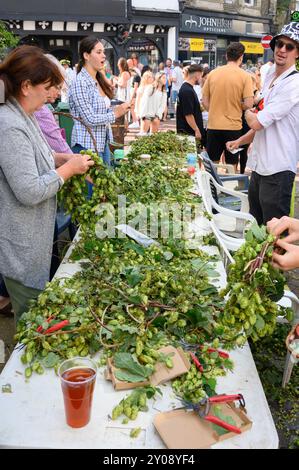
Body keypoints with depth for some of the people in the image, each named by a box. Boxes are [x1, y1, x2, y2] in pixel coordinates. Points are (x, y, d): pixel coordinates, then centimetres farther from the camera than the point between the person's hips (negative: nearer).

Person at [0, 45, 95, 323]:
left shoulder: (23, 117, 6)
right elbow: (29, 191, -28)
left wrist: (62, 158, 6)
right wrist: (69, 169, -16)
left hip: (31, 237, 10)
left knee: (35, 309, 24)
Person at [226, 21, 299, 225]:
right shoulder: (270, 77, 12)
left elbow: (256, 122, -18)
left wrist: (248, 113, 3)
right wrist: (240, 141, 16)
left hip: (277, 170, -9)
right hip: (259, 165, 9)